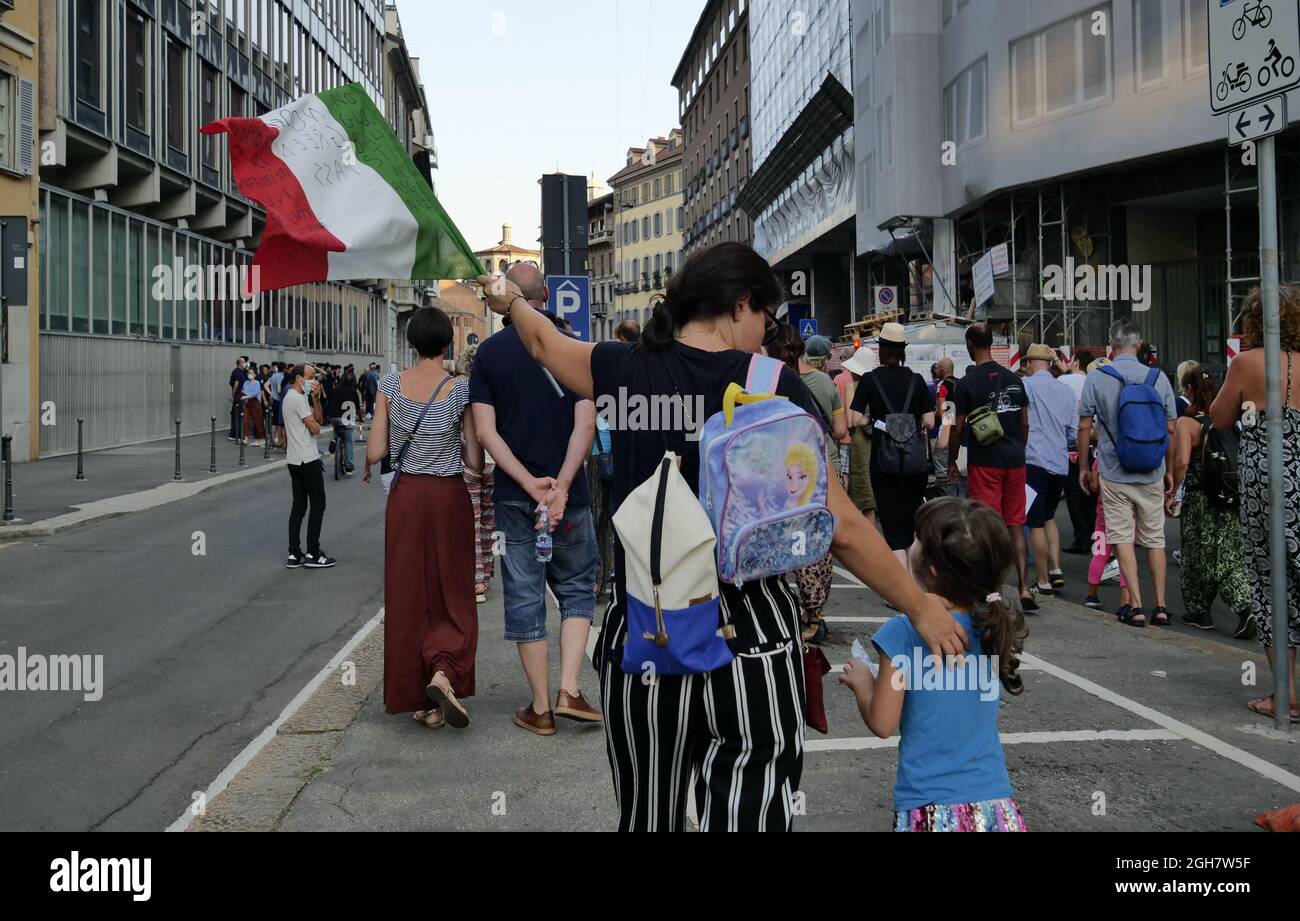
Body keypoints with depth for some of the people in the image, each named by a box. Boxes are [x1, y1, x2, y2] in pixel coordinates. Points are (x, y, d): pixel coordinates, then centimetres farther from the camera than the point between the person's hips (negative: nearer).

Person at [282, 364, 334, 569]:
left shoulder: (293, 397, 17)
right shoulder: (298, 398, -15)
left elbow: (319, 419, 14)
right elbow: (315, 428, -16)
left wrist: (316, 400, 0)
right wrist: (314, 423, 5)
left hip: (295, 460, 10)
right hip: (307, 459, -10)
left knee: (298, 506, 9)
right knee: (318, 504, -1)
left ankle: (294, 555, 9)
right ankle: (313, 554, 1)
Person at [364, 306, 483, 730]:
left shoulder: (390, 385, -4)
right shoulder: (461, 390, -8)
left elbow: (375, 452, -3)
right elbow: (475, 461, -6)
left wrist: (368, 468, 19)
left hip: (406, 495, 2)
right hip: (449, 495, -1)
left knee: (408, 595, 9)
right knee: (453, 595, 10)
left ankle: (419, 699, 14)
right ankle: (443, 671, -15)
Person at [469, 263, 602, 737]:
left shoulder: (489, 351, -1)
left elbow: (485, 430, -8)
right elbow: (585, 423, -11)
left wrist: (530, 484, -11)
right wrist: (560, 485, -14)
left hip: (514, 496, 0)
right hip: (569, 494, 0)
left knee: (524, 598, 7)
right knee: (577, 589, 15)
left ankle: (541, 707, 11)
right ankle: (569, 691, 3)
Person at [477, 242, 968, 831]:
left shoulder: (625, 372, 2)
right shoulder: (774, 387, -8)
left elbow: (543, 341, 24)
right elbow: (839, 528, -10)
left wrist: (512, 302, 45)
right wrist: (921, 608, 2)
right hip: (751, 642, -3)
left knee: (648, 818, 18)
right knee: (748, 815, 4)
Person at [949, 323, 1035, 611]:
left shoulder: (966, 384, -8)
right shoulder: (1014, 379, 7)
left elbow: (958, 428, -6)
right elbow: (1025, 423, 11)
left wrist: (951, 462, 5)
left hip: (984, 461, -4)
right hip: (1014, 460, 4)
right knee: (1015, 525, 9)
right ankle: (1024, 589, 5)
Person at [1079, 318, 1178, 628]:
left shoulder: (1096, 379, -6)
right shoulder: (1159, 378, 0)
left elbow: (1084, 427, -4)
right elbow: (1170, 428, 5)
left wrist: (1084, 467, 8)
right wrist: (1169, 470, 16)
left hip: (1114, 473, -2)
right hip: (1151, 474, 2)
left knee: (1123, 537, 3)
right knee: (1155, 538, 11)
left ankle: (1136, 606, -1)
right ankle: (1160, 606, 12)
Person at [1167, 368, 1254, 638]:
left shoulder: (1186, 422, -10)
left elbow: (1182, 461, -22)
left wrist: (1172, 491, -10)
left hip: (1199, 499, -4)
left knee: (1198, 556, 11)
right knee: (1230, 557, 5)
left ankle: (1197, 611, 23)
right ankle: (1245, 608, -12)